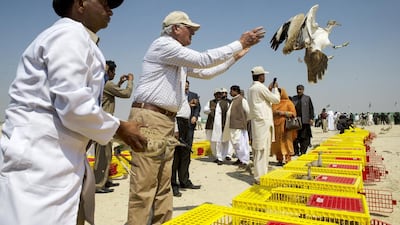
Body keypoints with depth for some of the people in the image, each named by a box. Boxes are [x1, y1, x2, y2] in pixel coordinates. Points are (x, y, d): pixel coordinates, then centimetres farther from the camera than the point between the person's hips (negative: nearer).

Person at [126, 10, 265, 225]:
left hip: (167, 121, 10)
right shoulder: (163, 44, -6)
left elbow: (205, 72, 30)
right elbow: (203, 60, -12)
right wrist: (240, 43, -6)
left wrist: (235, 57, 27)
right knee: (144, 185, -8)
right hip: (149, 119, -10)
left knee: (163, 184, 11)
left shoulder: (181, 59, 24)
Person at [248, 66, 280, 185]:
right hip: (263, 121, -9)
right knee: (262, 149, -7)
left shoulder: (252, 88, 15)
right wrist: (275, 88, 10)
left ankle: (261, 174, 20)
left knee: (259, 149, 12)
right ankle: (260, 177, -4)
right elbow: (276, 99, -6)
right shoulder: (261, 87, -12)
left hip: (257, 121, 9)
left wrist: (269, 89, 21)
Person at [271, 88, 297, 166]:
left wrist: (282, 113, -12)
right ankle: (279, 160, 12)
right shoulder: (274, 103, 14)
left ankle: (288, 161, 2)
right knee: (277, 143, 3)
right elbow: (271, 111, 25)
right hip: (276, 126, 4)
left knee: (286, 143, -4)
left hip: (285, 126, -4)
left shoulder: (288, 103, 3)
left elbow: (293, 114, -4)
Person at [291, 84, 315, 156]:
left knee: (304, 137, 0)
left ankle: (303, 151, 8)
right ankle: (296, 151, 11)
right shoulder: (293, 98, 12)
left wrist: (311, 118, -4)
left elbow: (311, 109, 4)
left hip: (305, 121, -2)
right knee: (295, 137, 3)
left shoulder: (307, 98, 7)